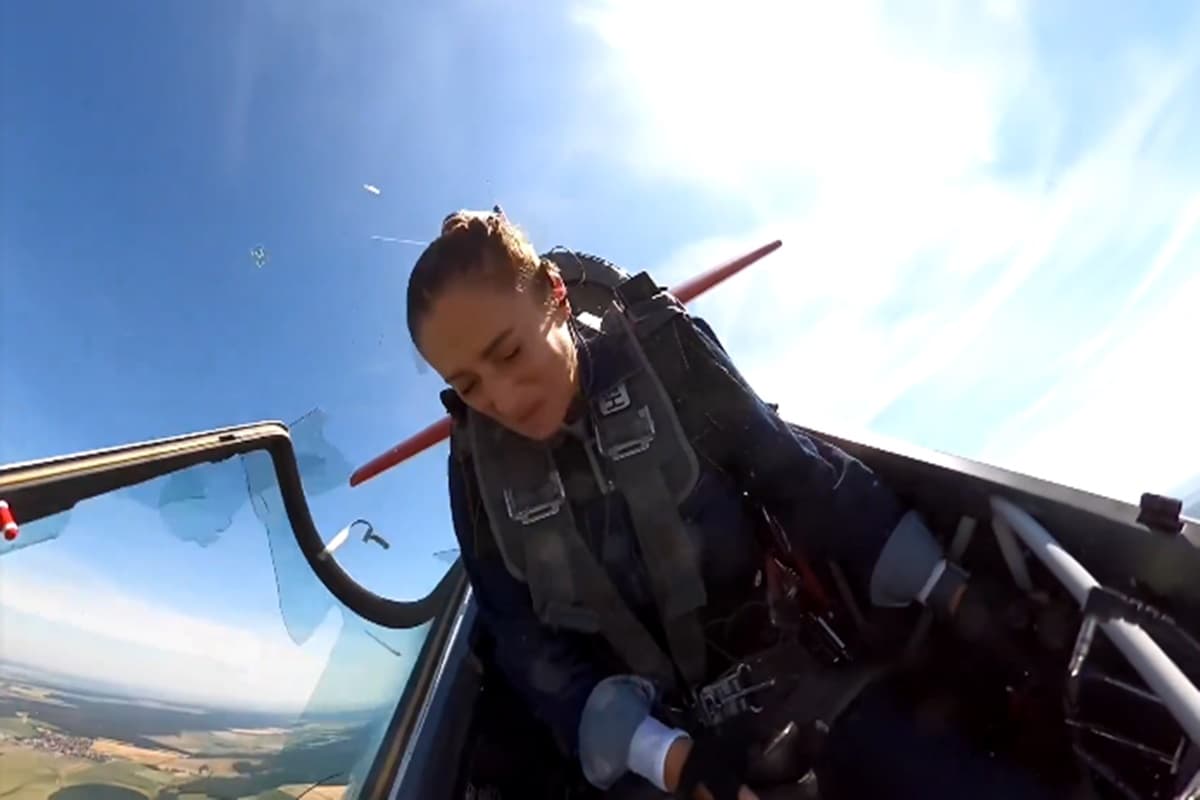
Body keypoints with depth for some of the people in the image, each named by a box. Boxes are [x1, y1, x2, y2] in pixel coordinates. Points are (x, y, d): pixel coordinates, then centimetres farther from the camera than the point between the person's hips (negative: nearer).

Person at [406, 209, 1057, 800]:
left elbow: (800, 476, -5)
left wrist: (952, 592, -11)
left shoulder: (662, 353, -9)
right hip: (645, 737, 1)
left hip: (783, 671, 0)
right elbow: (529, 648, -5)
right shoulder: (480, 466, -6)